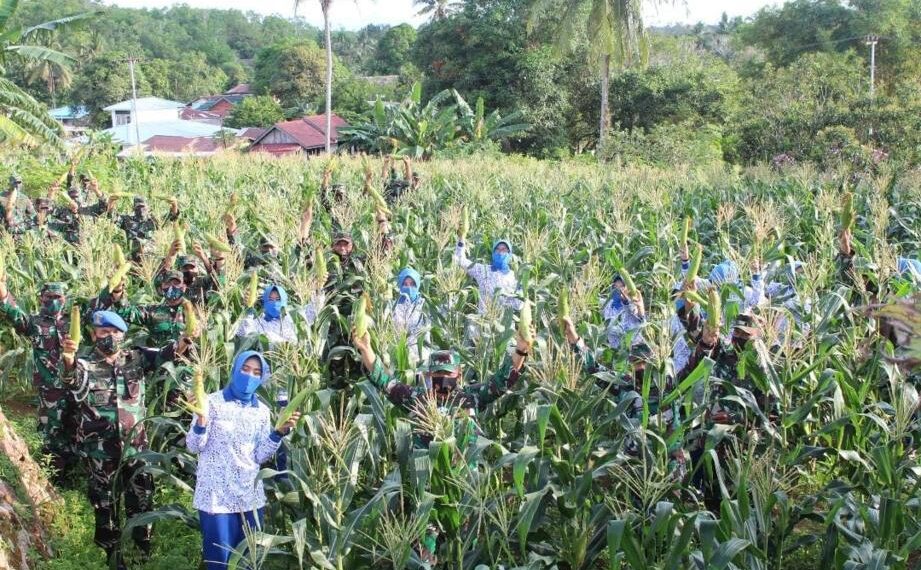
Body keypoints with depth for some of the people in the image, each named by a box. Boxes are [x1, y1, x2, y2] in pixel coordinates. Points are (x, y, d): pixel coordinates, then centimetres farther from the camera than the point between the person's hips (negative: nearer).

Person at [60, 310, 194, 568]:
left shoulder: (136, 359, 1)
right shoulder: (86, 366, -8)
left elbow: (165, 354, -11)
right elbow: (72, 380, -30)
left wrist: (185, 339, -33)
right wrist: (68, 358, -54)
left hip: (135, 445, 2)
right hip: (101, 450, -2)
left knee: (141, 499, 13)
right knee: (106, 503, 11)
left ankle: (144, 548, 31)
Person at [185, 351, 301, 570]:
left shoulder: (261, 410, 8)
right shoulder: (213, 402, -5)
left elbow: (261, 456, 4)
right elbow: (194, 447, -6)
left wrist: (279, 432, -9)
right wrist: (201, 419, -24)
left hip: (250, 496, 4)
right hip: (217, 495, -4)